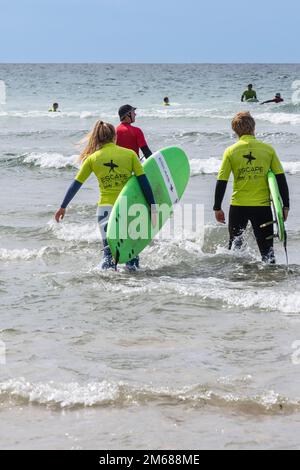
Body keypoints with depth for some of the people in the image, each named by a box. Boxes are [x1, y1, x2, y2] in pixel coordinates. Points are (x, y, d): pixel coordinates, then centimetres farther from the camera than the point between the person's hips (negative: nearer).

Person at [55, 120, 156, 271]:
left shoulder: (92, 158, 3)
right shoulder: (130, 154, 2)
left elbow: (76, 185, 9)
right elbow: (144, 181, -2)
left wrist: (63, 207, 19)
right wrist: (153, 207, 1)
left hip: (105, 207, 0)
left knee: (109, 249, 5)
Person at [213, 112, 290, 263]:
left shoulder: (230, 151, -2)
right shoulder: (268, 149, -1)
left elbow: (221, 182, -3)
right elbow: (281, 178, -1)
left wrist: (217, 208, 6)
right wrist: (285, 206, 5)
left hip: (238, 206, 0)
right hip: (262, 206, 0)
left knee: (235, 245, 16)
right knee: (266, 249, 7)